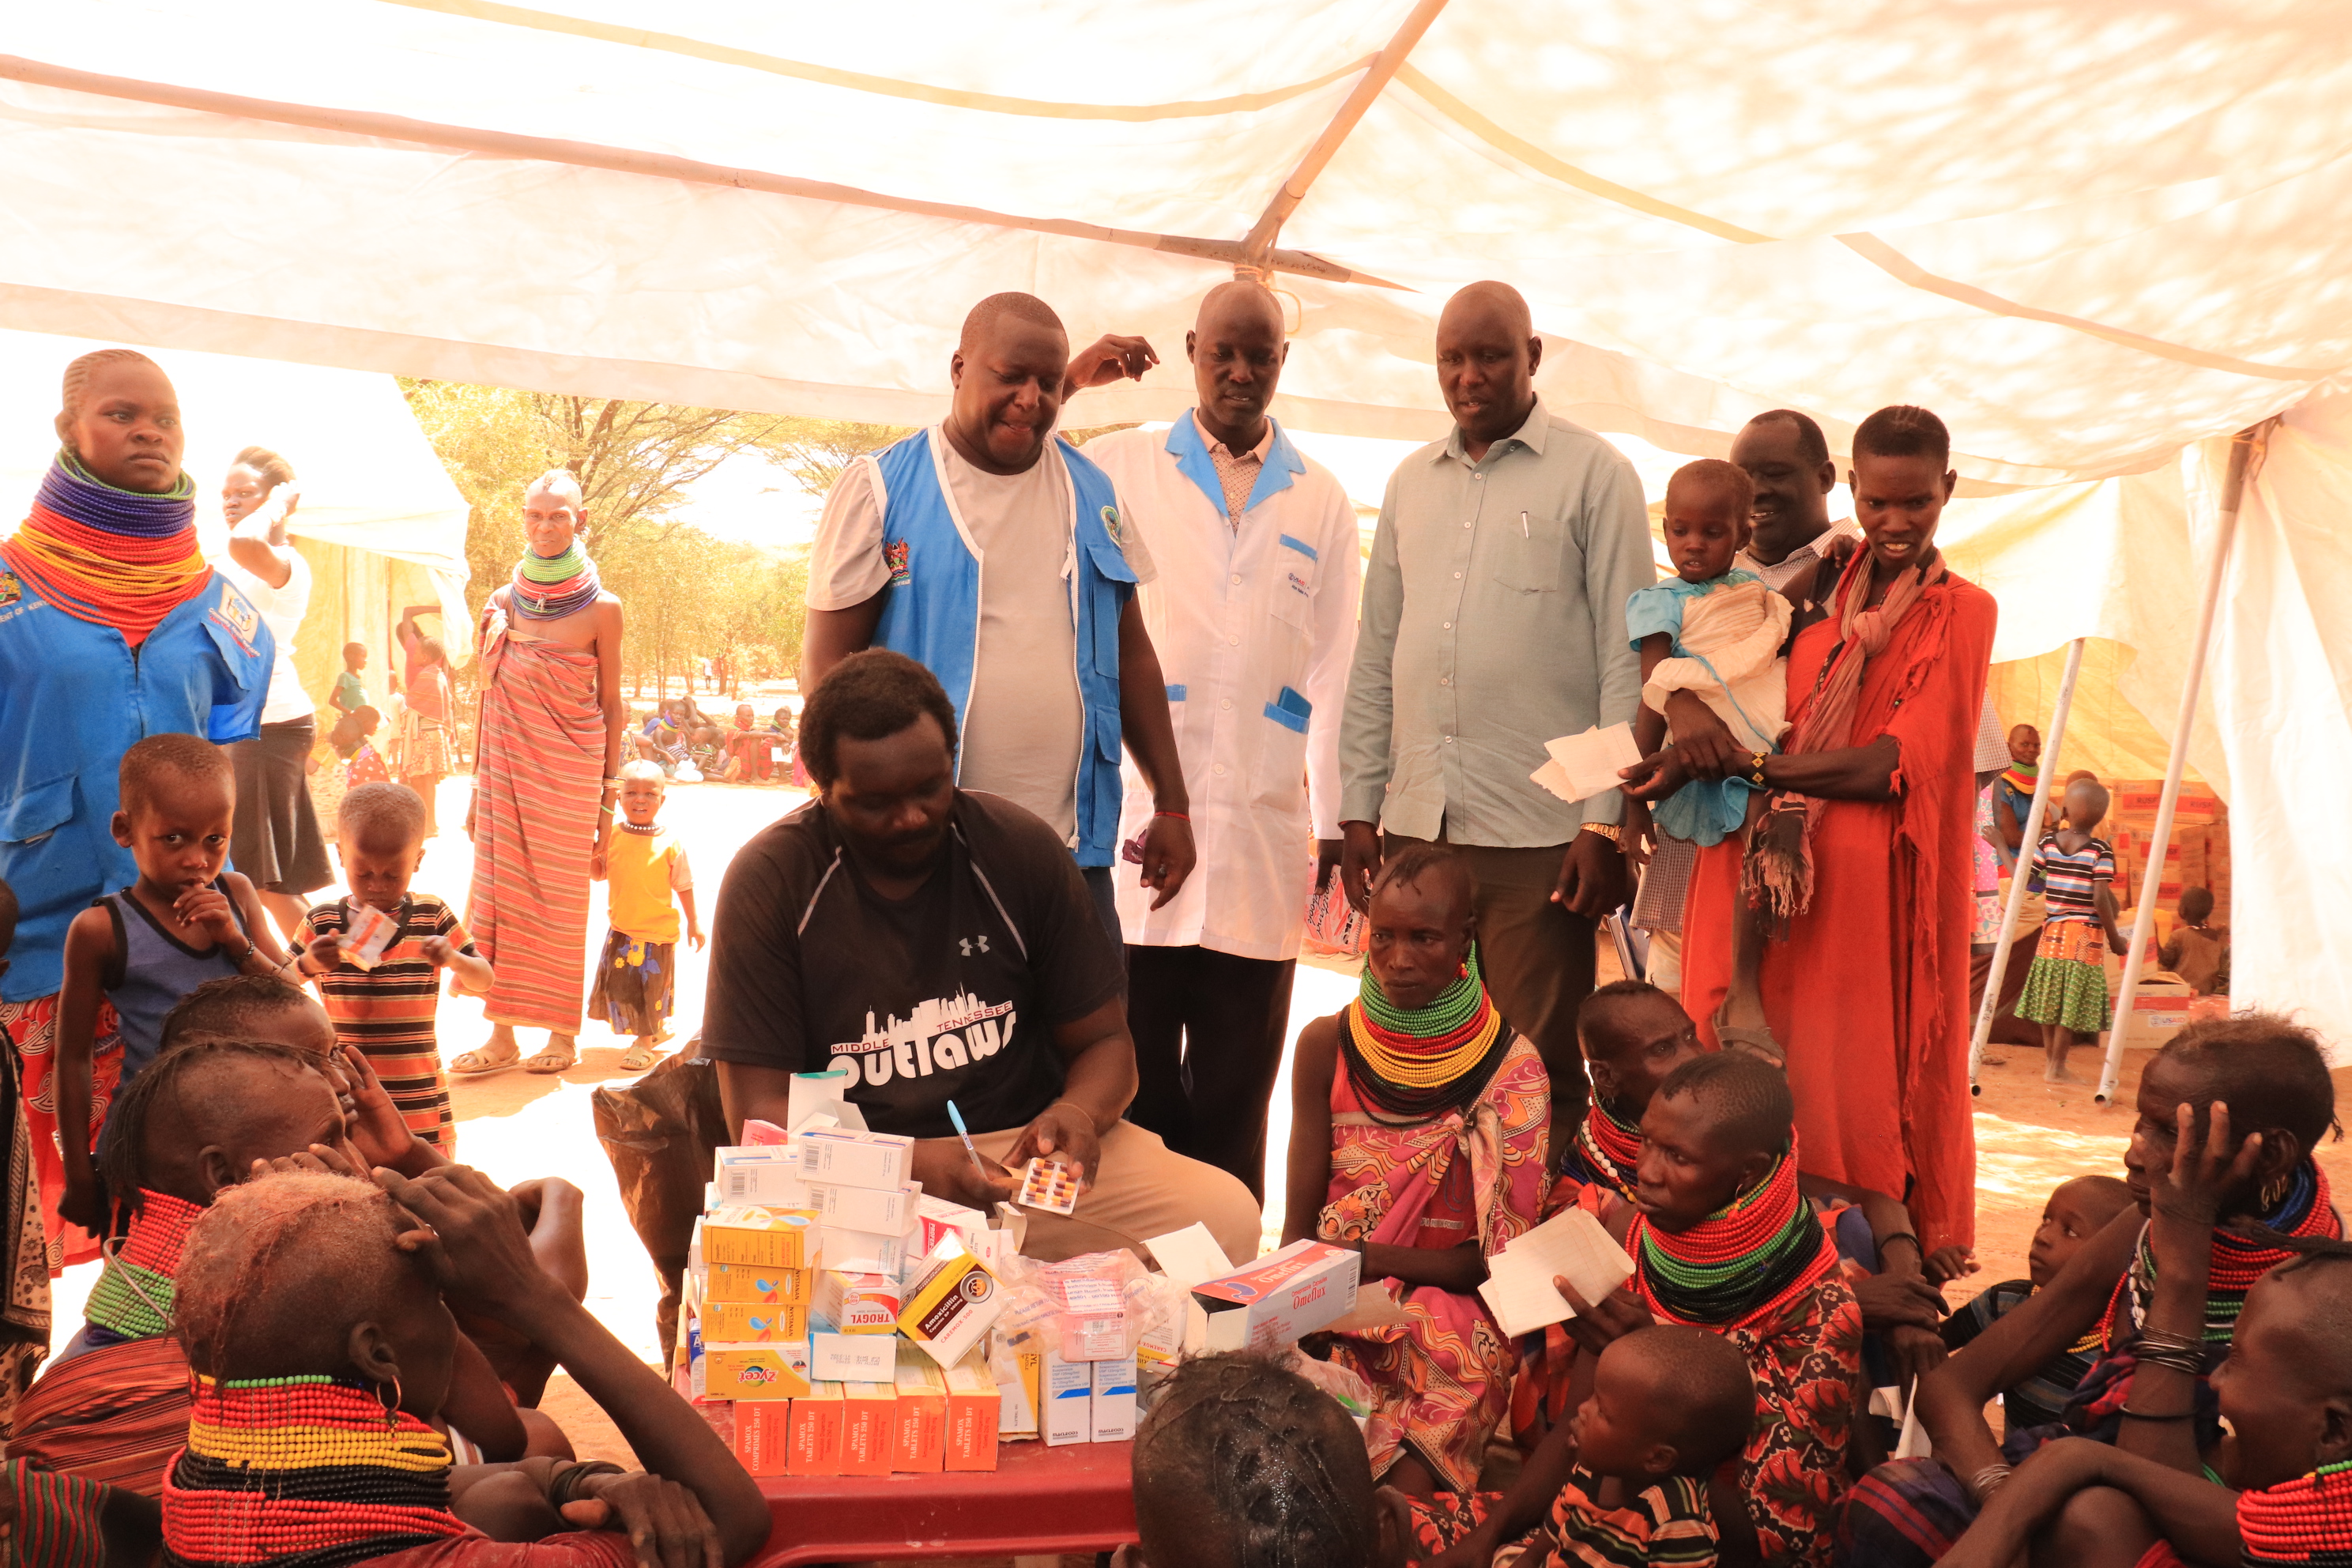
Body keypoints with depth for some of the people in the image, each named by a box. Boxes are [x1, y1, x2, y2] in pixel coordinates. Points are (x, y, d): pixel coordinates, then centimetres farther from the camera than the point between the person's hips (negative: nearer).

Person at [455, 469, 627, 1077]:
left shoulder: (601, 608, -3)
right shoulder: (503, 602, 7)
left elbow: (611, 705, 0)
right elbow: (491, 697, 12)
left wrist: (609, 798, -2)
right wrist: (478, 786, 10)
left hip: (570, 771, -3)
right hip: (508, 769, 3)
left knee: (560, 900, 3)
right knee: (500, 891, 1)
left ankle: (563, 1031, 14)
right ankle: (503, 1034, 8)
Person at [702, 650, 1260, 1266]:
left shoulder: (1022, 850, 3)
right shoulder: (771, 880, -5)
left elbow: (1104, 1040, 9)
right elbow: (759, 1111, -8)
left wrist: (1078, 1114, -17)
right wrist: (910, 1165, -25)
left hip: (1025, 1145, 3)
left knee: (1226, 1215, -23)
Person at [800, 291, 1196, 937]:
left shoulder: (1094, 494, 12)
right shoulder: (879, 488, -1)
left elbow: (1131, 653, 17)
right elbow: (827, 663, -2)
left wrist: (1172, 807, 13)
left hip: (1073, 850, 4)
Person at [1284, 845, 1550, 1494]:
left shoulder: (1511, 1068, -4)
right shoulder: (1328, 1046, 2)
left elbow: (1503, 1258, -6)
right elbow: (1299, 1225, 3)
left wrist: (1368, 1258, -17)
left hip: (1451, 1314, -2)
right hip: (1331, 1312, 2)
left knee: (1403, 1489, -29)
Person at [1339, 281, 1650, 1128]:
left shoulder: (1594, 475, 2)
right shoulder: (1412, 481, 17)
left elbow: (1626, 656, -3)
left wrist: (1608, 821, -10)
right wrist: (1360, 806, 11)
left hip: (1540, 834, -4)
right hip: (1414, 828, 5)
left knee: (1537, 1070, -1)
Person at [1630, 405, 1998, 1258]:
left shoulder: (1961, 611, 2)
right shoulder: (1811, 588, 13)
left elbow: (1903, 762, -10)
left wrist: (1743, 766, -17)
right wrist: (1689, 706, -16)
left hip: (1873, 891, -3)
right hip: (1768, 879, 3)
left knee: (1861, 1085, -2)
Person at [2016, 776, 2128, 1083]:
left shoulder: (2048, 843, 0)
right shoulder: (2101, 850, -11)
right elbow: (2101, 899, -15)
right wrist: (2115, 939, -7)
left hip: (2052, 932, 4)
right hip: (2086, 935, -4)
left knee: (2050, 997, 14)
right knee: (2072, 1003, 2)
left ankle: (2049, 1057, 24)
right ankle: (2057, 1067, 5)